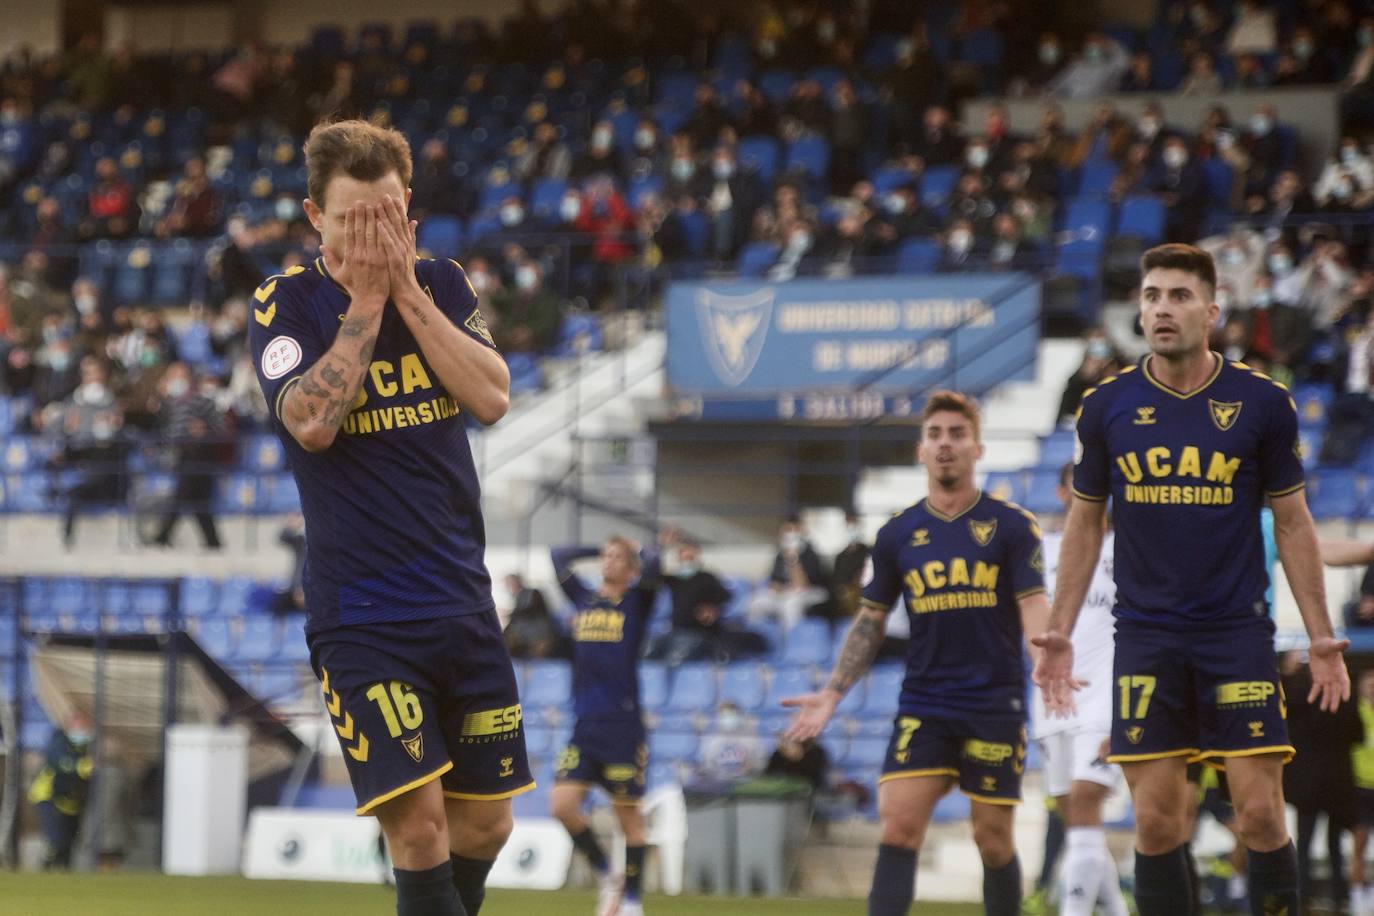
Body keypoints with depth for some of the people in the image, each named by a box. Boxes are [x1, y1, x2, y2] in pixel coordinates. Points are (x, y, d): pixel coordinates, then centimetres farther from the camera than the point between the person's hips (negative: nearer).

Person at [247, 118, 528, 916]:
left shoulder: (442, 284, 7)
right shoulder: (286, 303, -4)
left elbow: (491, 397, -7)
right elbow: (310, 423, -19)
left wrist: (405, 289, -11)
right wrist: (364, 301, -15)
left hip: (461, 597, 5)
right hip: (361, 612, -4)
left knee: (485, 822, 9)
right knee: (417, 824, -17)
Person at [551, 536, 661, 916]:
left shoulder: (636, 603, 1)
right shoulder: (584, 600, 12)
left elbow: (652, 566, -16)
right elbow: (559, 556, 17)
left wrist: (638, 553, 4)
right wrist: (599, 549, 18)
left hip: (623, 726, -4)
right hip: (585, 724, 4)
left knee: (628, 814, 2)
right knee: (563, 805, -7)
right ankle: (607, 877, 12)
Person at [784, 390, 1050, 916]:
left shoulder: (1011, 526, 0)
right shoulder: (898, 536, 8)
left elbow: (1033, 607, -7)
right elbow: (871, 621, 16)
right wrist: (832, 694, 8)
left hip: (995, 706, -2)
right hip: (922, 706, 2)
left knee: (993, 839, 3)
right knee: (898, 825, -12)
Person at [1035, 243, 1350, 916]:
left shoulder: (1262, 402, -2)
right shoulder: (1107, 405, 2)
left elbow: (1292, 522, 5)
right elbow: (1085, 523, 11)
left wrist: (1321, 638, 1)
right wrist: (1059, 633, 5)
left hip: (1238, 632, -1)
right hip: (1146, 638, 1)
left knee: (1261, 812, -8)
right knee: (1156, 821, -1)